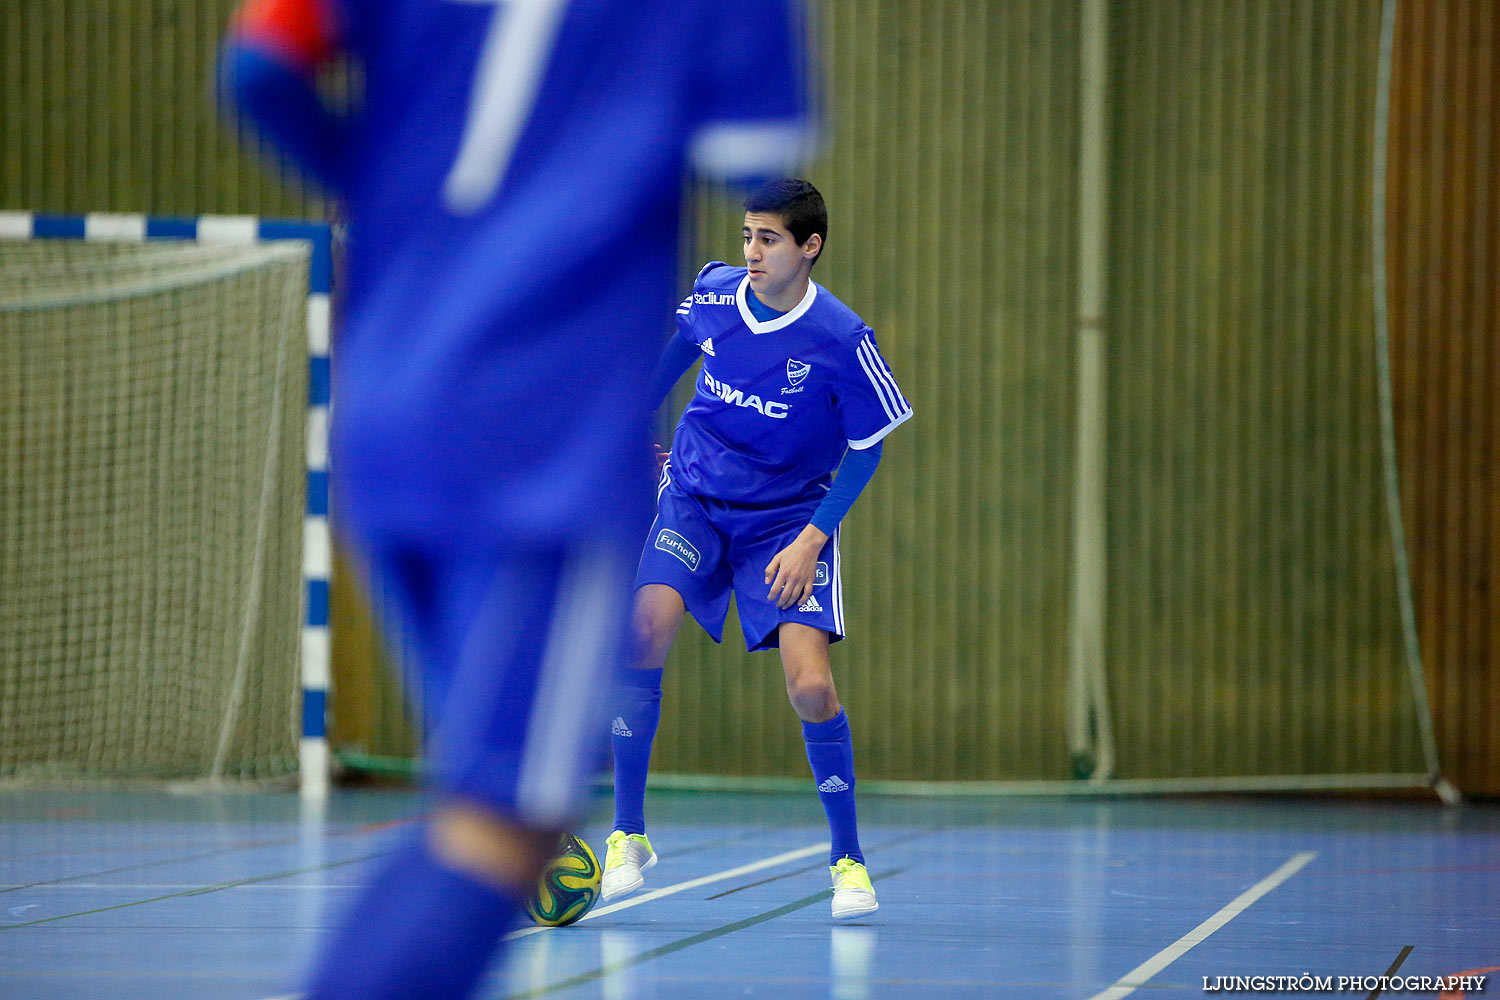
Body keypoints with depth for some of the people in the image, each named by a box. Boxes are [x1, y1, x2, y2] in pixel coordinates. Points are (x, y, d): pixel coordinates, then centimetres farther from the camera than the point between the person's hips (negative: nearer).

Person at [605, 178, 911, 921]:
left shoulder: (841, 340, -19)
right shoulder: (711, 294, -9)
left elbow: (866, 449, -8)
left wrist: (812, 538, -16)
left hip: (789, 519, -2)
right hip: (694, 498, 2)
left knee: (810, 686, -16)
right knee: (646, 626, -23)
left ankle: (848, 860, 4)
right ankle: (628, 833, -11)